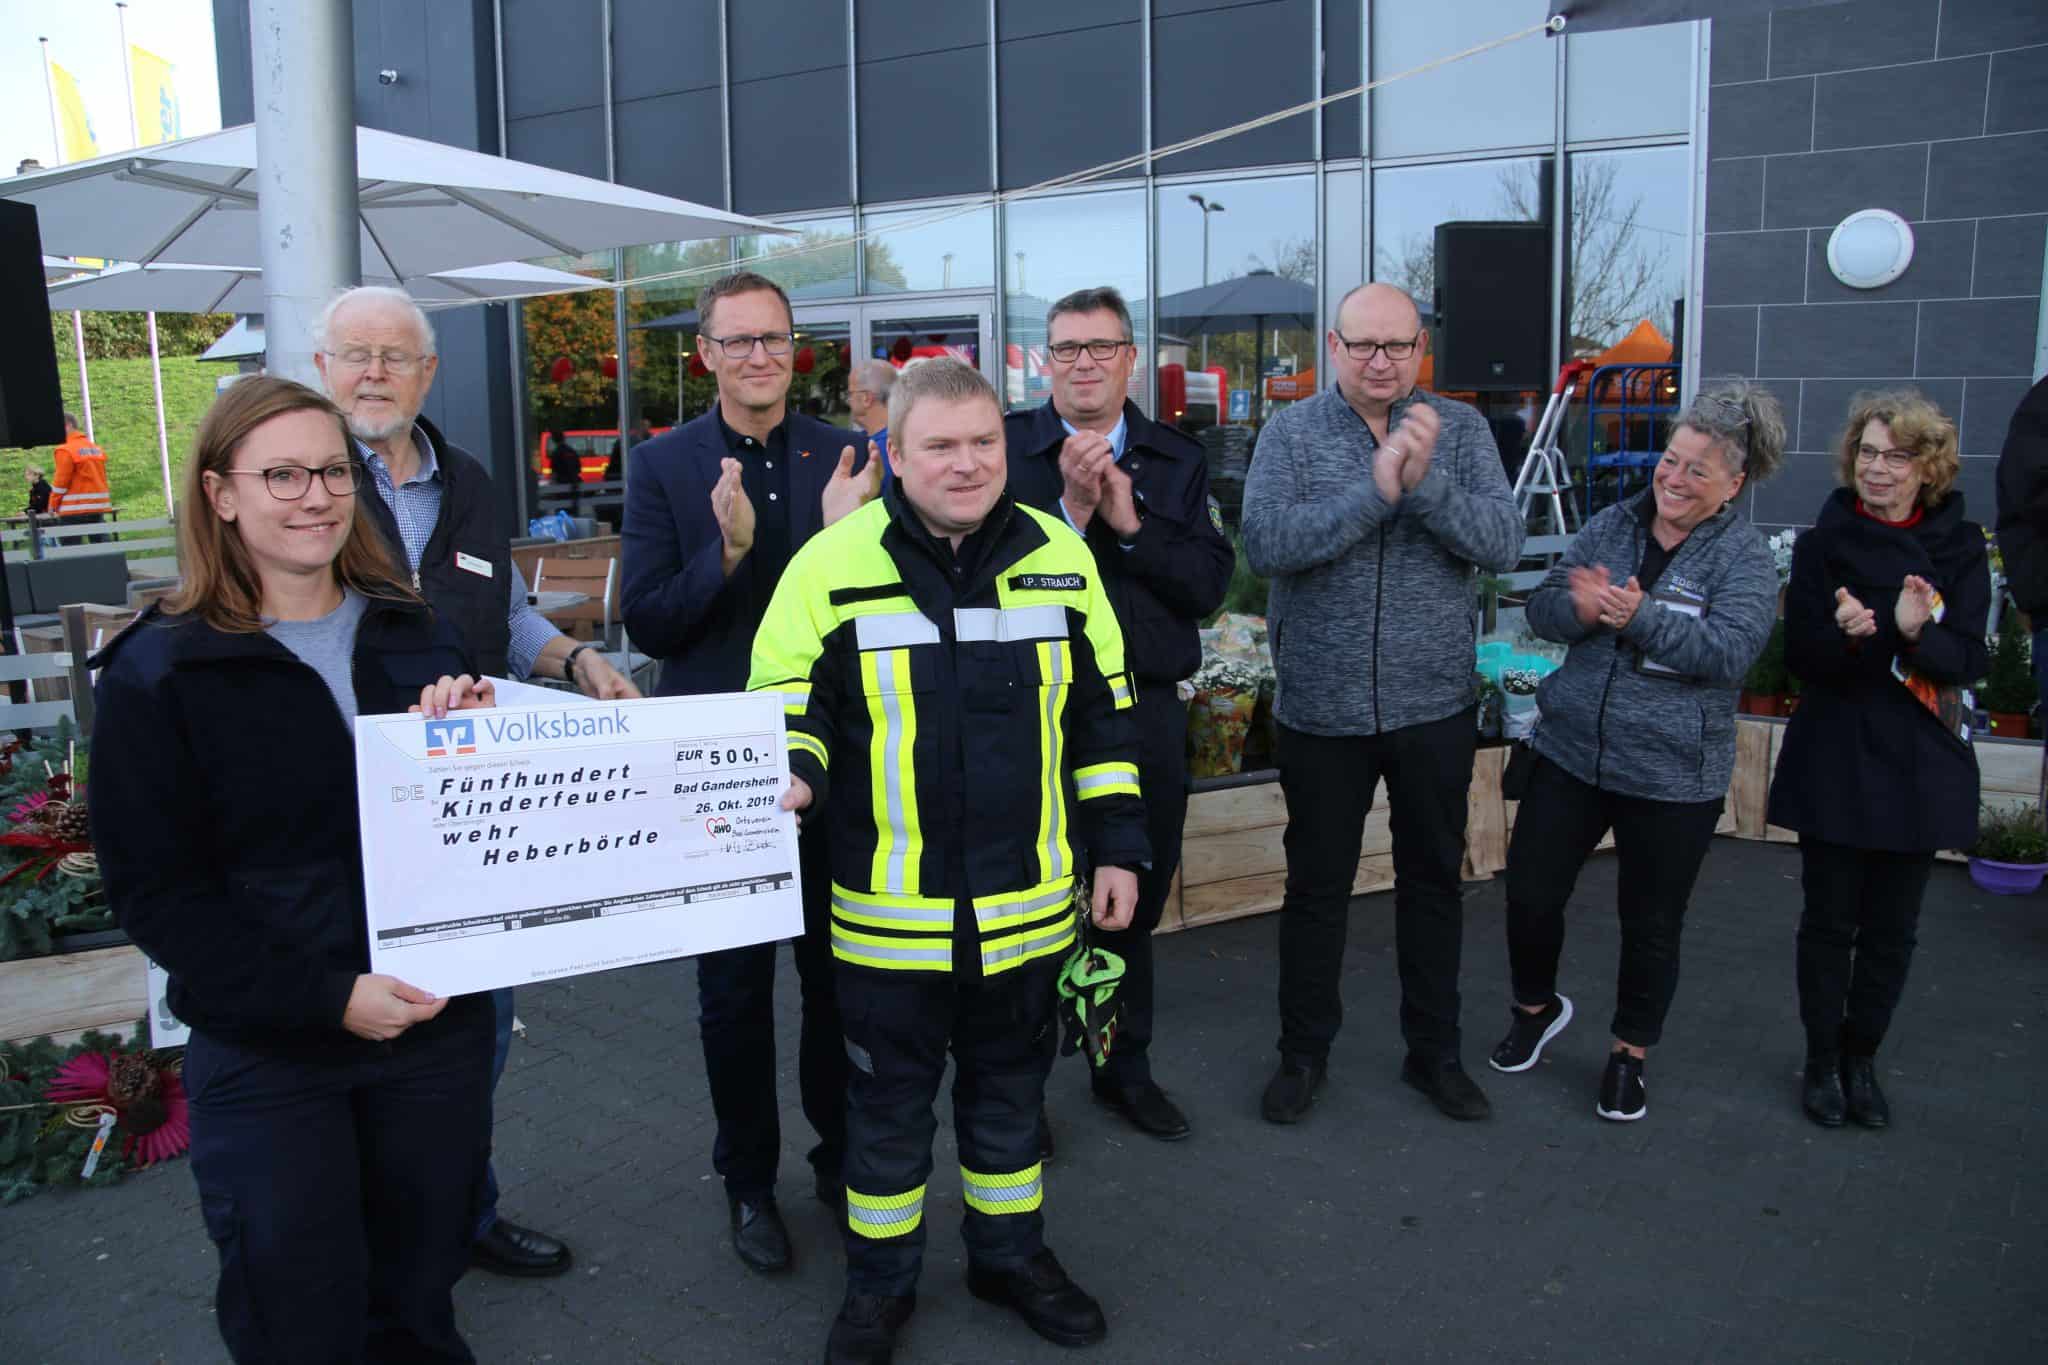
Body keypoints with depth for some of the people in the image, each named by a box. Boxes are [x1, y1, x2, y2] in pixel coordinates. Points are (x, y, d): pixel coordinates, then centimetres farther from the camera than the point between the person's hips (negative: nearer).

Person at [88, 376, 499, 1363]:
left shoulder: (416, 635, 4)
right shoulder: (160, 672, -7)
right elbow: (153, 889, -9)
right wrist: (326, 995, -19)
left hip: (437, 1022, 3)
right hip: (268, 1057, -3)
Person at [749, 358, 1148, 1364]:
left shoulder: (1060, 557, 1)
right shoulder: (834, 564, -8)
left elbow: (1101, 717, 8)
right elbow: (784, 704, -2)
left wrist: (1116, 846, 7)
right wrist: (791, 776, -23)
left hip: (1028, 905, 3)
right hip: (888, 908, -2)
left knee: (1009, 1085, 19)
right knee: (887, 1097, 13)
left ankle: (1011, 1253, 41)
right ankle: (879, 1280, 34)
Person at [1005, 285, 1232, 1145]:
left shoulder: (1178, 461, 6)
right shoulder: (1005, 448, -4)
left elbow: (1210, 583, -4)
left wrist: (1131, 522, -15)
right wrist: (1069, 506, -20)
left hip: (1145, 711, 4)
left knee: (1136, 898, 17)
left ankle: (1124, 1066, 37)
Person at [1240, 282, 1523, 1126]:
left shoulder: (1459, 430, 0)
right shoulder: (1292, 433, -4)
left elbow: (1503, 545, -11)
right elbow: (1265, 543, -19)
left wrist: (1425, 481, -25)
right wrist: (1375, 489, -25)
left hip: (1433, 705, 2)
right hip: (1322, 706, -1)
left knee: (1434, 881, 14)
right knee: (1316, 888, 11)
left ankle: (1434, 1052, 33)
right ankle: (1303, 1054, 29)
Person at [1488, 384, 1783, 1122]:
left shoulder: (1745, 556, -7)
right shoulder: (1611, 525, 4)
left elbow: (1730, 651, -20)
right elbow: (1542, 608, 1)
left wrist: (1639, 616, -30)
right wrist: (1580, 608, -21)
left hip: (1673, 777, -3)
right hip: (1571, 752, 3)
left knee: (1651, 925, 11)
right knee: (1530, 894, 7)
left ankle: (1630, 1052, 33)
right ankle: (1536, 1006, 36)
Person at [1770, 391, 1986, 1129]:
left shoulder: (1960, 548, 1)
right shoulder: (1823, 543, -1)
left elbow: (1970, 660, -6)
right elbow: (1801, 656, -6)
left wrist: (1915, 632, -27)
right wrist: (1846, 634, -28)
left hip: (1920, 764, 1)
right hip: (1836, 760, -1)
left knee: (1891, 927, 9)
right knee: (1830, 920, 7)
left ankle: (1861, 1059, 27)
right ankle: (1822, 1061, 22)